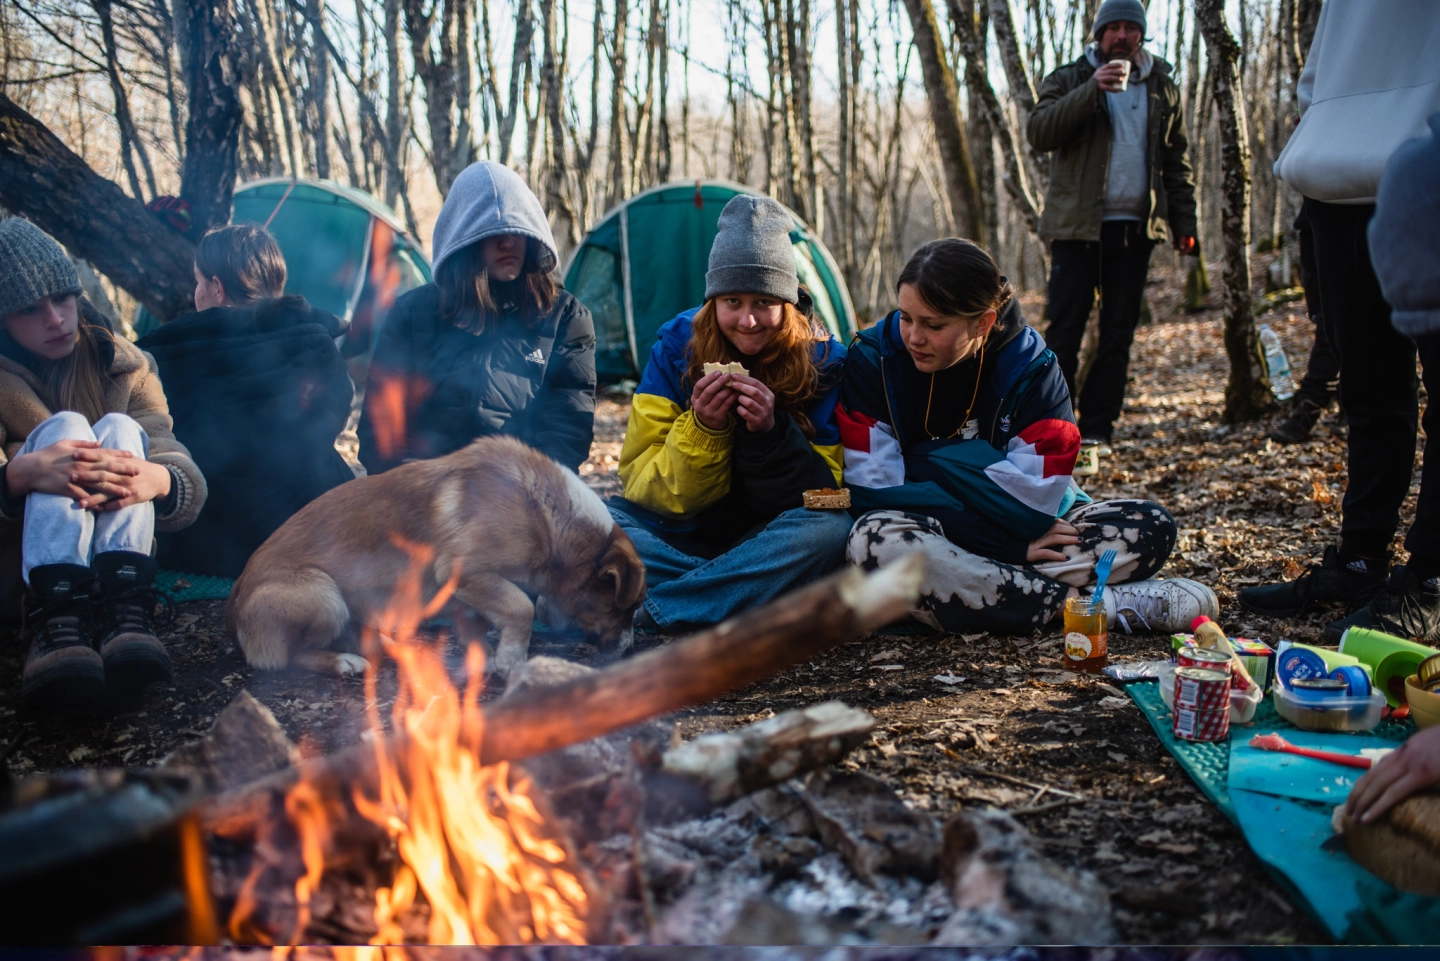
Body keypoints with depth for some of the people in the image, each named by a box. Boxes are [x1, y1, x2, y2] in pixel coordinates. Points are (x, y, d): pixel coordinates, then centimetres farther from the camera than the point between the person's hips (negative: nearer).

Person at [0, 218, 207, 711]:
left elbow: (181, 468, -8)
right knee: (65, 426, -24)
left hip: (116, 549, 2)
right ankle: (54, 620, -48)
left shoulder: (126, 366, 9)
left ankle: (123, 610, -45)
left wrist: (158, 480, -33)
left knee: (120, 429, -21)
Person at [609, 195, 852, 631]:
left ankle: (641, 613, -30)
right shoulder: (676, 347, -8)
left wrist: (772, 432, -29)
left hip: (770, 543, 0)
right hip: (683, 535, 1)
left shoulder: (823, 361, -10)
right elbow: (642, 485, -10)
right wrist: (701, 429, -27)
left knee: (831, 529, -34)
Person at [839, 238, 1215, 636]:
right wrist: (1011, 547, -18)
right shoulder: (873, 361, -10)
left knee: (1151, 526, -17)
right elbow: (873, 491, -18)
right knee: (876, 541, -37)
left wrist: (926, 460, -18)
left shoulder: (1030, 367, -8)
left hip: (1020, 535, 2)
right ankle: (1106, 605, -28)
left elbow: (1031, 501, -17)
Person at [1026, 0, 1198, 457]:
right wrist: (1093, 90, -21)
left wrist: (1184, 223, 9)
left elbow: (1177, 162, 17)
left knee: (1118, 333, 3)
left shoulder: (1162, 88, 15)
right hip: (1078, 225, -3)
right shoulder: (1069, 80, 5)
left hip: (1136, 228, 3)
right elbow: (1037, 132, -13)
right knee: (1065, 329, -7)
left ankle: (1097, 428, 8)